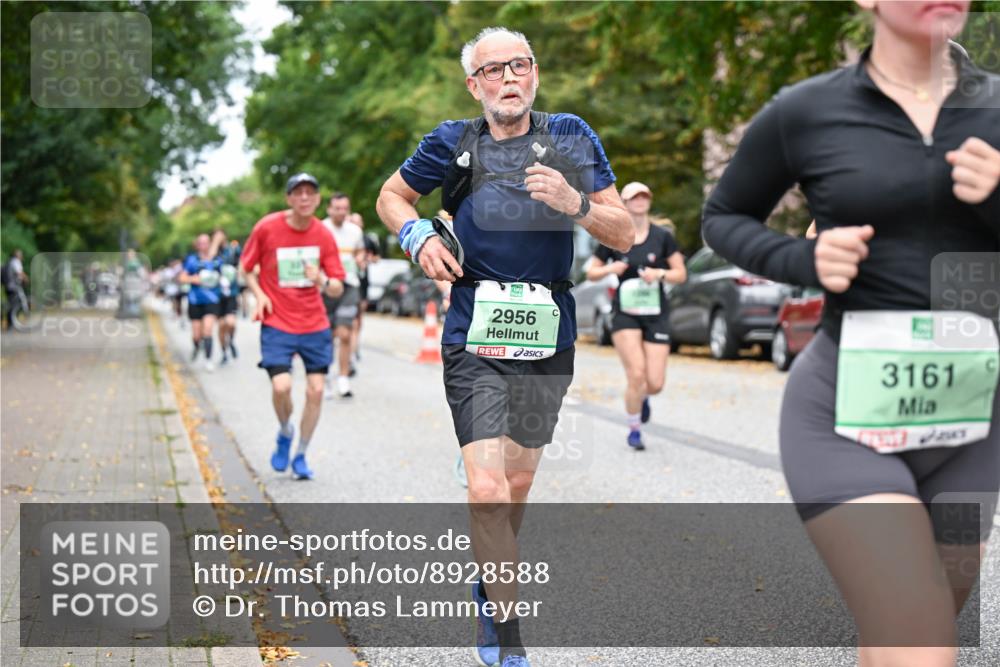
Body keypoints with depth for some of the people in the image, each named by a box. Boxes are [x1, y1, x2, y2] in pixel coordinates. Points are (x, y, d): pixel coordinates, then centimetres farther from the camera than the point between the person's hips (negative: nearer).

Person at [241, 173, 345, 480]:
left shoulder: (324, 236, -2)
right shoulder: (267, 227, -8)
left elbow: (338, 289, 0)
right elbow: (246, 267, 7)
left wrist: (323, 281, -23)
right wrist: (259, 294, -10)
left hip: (315, 326, 2)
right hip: (277, 324, -2)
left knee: (316, 390, -1)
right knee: (281, 386, -18)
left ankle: (301, 455, 18)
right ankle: (285, 432, 16)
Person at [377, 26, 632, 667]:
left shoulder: (572, 137, 2)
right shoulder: (454, 143, -1)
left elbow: (625, 235, 1)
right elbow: (392, 196, 15)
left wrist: (575, 203, -18)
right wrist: (418, 236, -5)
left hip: (549, 341, 2)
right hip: (475, 342, -2)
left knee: (517, 484, 14)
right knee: (488, 490, -14)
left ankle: (490, 586, 41)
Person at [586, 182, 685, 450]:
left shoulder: (662, 237, 2)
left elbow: (681, 274, 4)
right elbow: (591, 273, 8)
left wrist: (660, 273, -15)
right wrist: (610, 269, -12)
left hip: (656, 315, 1)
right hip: (625, 315, -1)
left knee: (655, 383, -5)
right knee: (636, 374, -16)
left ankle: (642, 397, 34)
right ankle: (634, 430, 6)